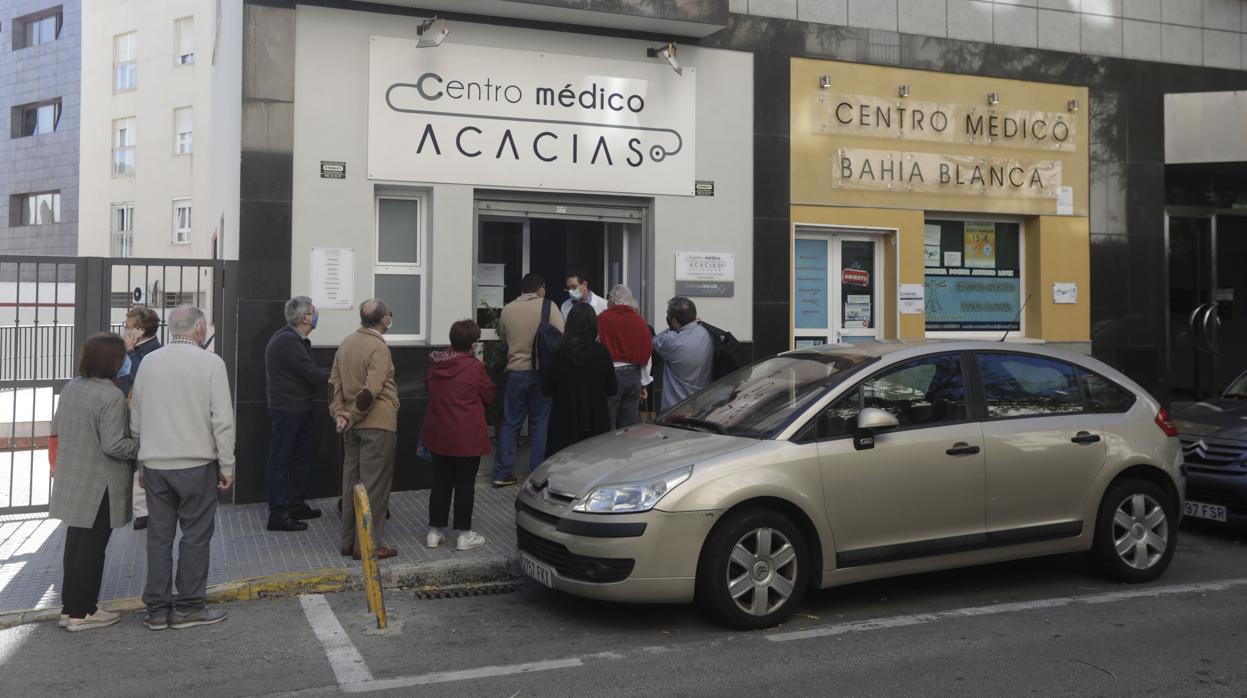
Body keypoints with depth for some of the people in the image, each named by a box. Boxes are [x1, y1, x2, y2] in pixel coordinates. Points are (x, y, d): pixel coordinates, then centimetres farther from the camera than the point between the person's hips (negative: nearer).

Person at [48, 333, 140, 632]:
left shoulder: (71, 388, 5)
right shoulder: (111, 397, -22)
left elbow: (56, 428, 16)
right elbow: (113, 446, -23)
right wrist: (143, 447, -9)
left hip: (72, 481, 8)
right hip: (99, 484, -8)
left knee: (75, 542, 17)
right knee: (93, 546, 2)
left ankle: (69, 606, 26)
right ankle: (81, 613, 10)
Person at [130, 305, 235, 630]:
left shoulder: (149, 362, 6)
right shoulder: (210, 363, -9)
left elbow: (136, 418, 11)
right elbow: (222, 420, -11)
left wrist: (143, 463, 20)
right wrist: (227, 466, -3)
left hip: (155, 465, 5)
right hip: (196, 463, -4)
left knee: (158, 536, 10)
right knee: (196, 536, 5)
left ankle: (157, 609, 16)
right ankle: (188, 607, 10)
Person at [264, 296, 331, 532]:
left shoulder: (295, 339, 13)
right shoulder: (287, 341, -21)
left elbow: (308, 371, 11)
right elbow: (313, 375, -22)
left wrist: (324, 374, -6)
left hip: (298, 407, 11)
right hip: (287, 409, -11)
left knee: (301, 455, 18)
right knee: (281, 459, -4)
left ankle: (297, 504, 29)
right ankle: (278, 514, 1)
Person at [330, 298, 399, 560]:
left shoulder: (347, 342, 10)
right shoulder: (378, 347, -16)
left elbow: (334, 381, 8)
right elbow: (371, 390, -23)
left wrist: (339, 413, 2)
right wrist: (353, 417, -12)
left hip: (353, 427, 8)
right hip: (378, 424, -8)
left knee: (351, 480, 14)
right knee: (374, 484, -1)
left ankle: (348, 541, 22)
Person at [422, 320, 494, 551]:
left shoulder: (434, 365, 1)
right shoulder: (475, 367, -14)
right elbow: (489, 397, -3)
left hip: (438, 434, 5)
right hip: (467, 437, -5)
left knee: (441, 482, 14)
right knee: (465, 484, 4)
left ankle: (435, 531, 19)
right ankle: (464, 534, 9)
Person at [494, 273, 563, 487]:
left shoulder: (507, 309, 4)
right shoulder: (548, 306, -6)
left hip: (515, 372, 3)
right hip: (541, 372, -2)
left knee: (510, 423, 10)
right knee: (540, 424, 7)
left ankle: (502, 473, 11)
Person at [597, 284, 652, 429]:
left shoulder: (602, 319, -9)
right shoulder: (640, 321, 6)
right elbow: (647, 354, 10)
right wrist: (643, 383, 19)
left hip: (611, 374, -5)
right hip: (634, 374, 5)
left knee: (607, 428, 1)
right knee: (629, 427, 12)